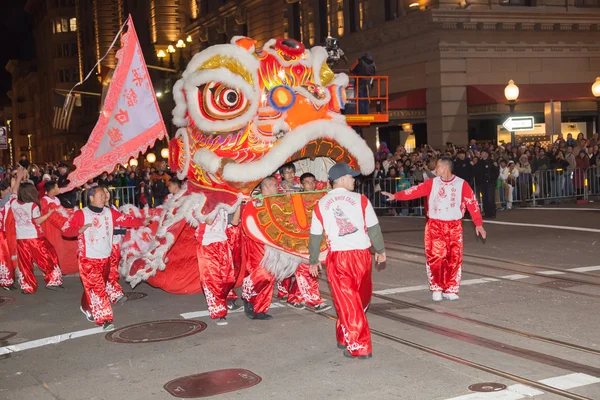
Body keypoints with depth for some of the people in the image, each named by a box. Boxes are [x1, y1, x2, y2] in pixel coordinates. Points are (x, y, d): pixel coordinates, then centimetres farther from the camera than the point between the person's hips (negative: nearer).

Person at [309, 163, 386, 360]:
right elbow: (374, 228, 2)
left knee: (347, 302, 6)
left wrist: (313, 261, 17)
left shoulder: (321, 205, 2)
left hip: (337, 258, 0)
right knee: (360, 300, 19)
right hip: (361, 254, 0)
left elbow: (315, 236, 6)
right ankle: (345, 337, 30)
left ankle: (359, 347, 7)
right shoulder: (360, 199, -1)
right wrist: (380, 250, 15)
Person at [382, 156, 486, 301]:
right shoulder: (432, 183, 2)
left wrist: (478, 223, -6)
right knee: (435, 257, -7)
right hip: (435, 225, 0)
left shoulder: (461, 184, -2)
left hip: (454, 226, 0)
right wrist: (396, 196, -17)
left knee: (454, 258, 3)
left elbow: (472, 203, -3)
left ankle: (450, 290, 14)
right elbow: (415, 190, -6)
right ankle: (437, 289, 4)